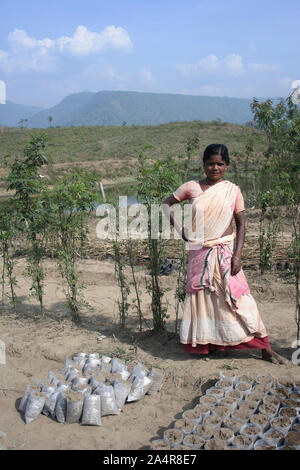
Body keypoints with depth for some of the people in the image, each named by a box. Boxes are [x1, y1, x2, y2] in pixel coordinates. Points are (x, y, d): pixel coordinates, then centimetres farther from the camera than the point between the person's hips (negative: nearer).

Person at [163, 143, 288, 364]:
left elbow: (241, 223, -1)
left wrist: (237, 255, -9)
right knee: (201, 295, 6)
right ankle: (206, 345, 23)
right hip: (199, 253, 2)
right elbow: (167, 203, 13)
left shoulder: (232, 190, 0)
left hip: (224, 251, -1)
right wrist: (179, 228, 1)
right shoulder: (192, 188, 2)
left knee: (236, 296, -4)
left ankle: (266, 349, 6)